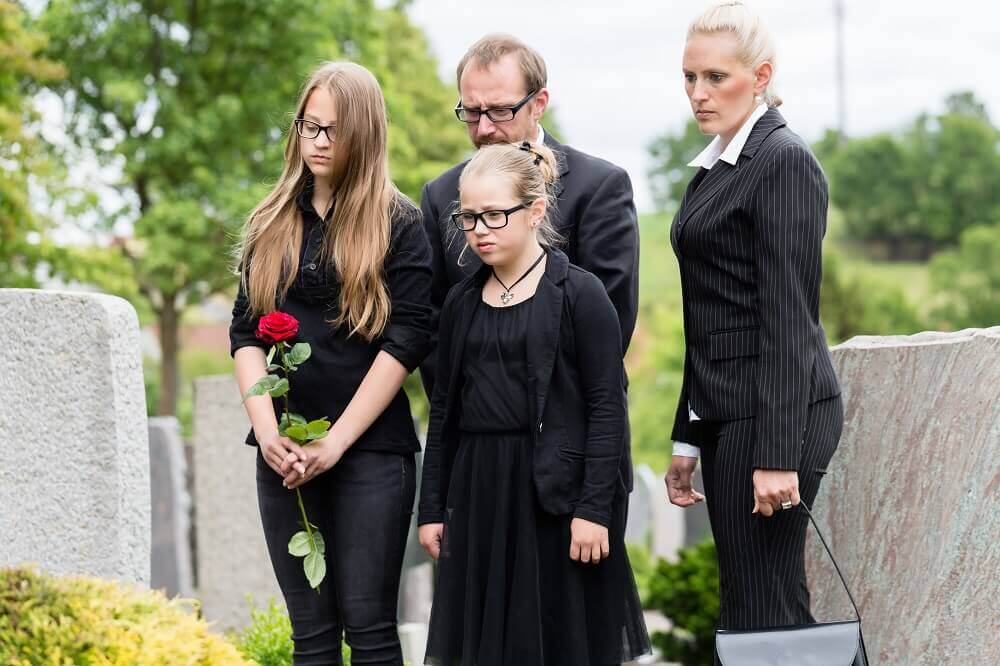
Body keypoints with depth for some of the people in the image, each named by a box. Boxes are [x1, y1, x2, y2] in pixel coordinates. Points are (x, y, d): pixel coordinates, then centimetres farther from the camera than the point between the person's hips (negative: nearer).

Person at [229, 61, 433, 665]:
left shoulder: (398, 224, 1)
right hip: (285, 453, 4)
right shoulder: (271, 225, 14)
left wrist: (335, 443, -12)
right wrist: (267, 430, -7)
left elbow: (407, 340, -7)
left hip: (370, 449, -4)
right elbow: (245, 333, 9)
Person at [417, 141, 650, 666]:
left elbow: (607, 406, -9)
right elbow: (444, 411, 14)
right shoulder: (462, 302, 11)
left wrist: (594, 508, -14)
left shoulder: (579, 293, -6)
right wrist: (432, 507, 11)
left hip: (556, 493, -5)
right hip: (478, 491, 5)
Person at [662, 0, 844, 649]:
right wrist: (688, 438, 19)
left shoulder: (785, 160, -11)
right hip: (725, 413, 9)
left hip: (772, 415, -9)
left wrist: (779, 455, -22)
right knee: (756, 608, 11)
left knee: (762, 616, -8)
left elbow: (790, 316, -18)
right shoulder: (717, 167, 17)